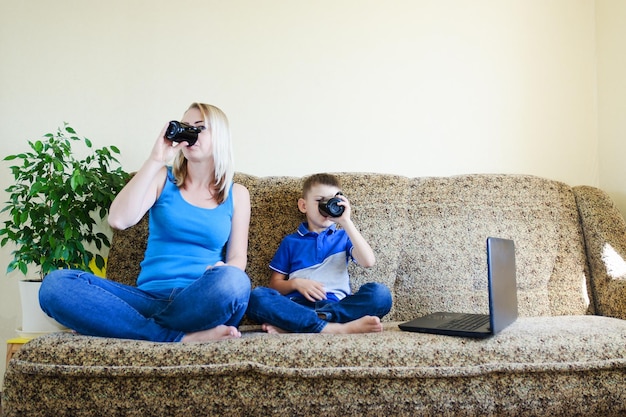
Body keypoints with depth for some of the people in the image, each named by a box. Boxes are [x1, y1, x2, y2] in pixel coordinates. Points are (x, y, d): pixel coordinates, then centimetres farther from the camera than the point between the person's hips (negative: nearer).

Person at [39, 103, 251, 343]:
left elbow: (238, 258, 8)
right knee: (56, 284, -23)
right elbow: (118, 220, -4)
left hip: (202, 303, -1)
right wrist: (155, 161, -6)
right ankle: (181, 337, -29)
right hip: (150, 298, 1)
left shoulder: (237, 194, 14)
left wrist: (223, 272, -17)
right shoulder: (163, 179, 13)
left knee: (232, 281, -39)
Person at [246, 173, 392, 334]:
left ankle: (291, 326, -33)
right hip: (299, 306, -1)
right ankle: (339, 328, -36)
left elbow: (368, 261, -1)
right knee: (257, 297, -28)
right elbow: (274, 284, 15)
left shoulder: (343, 237, 19)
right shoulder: (291, 242, 19)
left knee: (380, 294, -27)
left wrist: (346, 221, -4)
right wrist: (296, 283, -6)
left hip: (337, 305, 1)